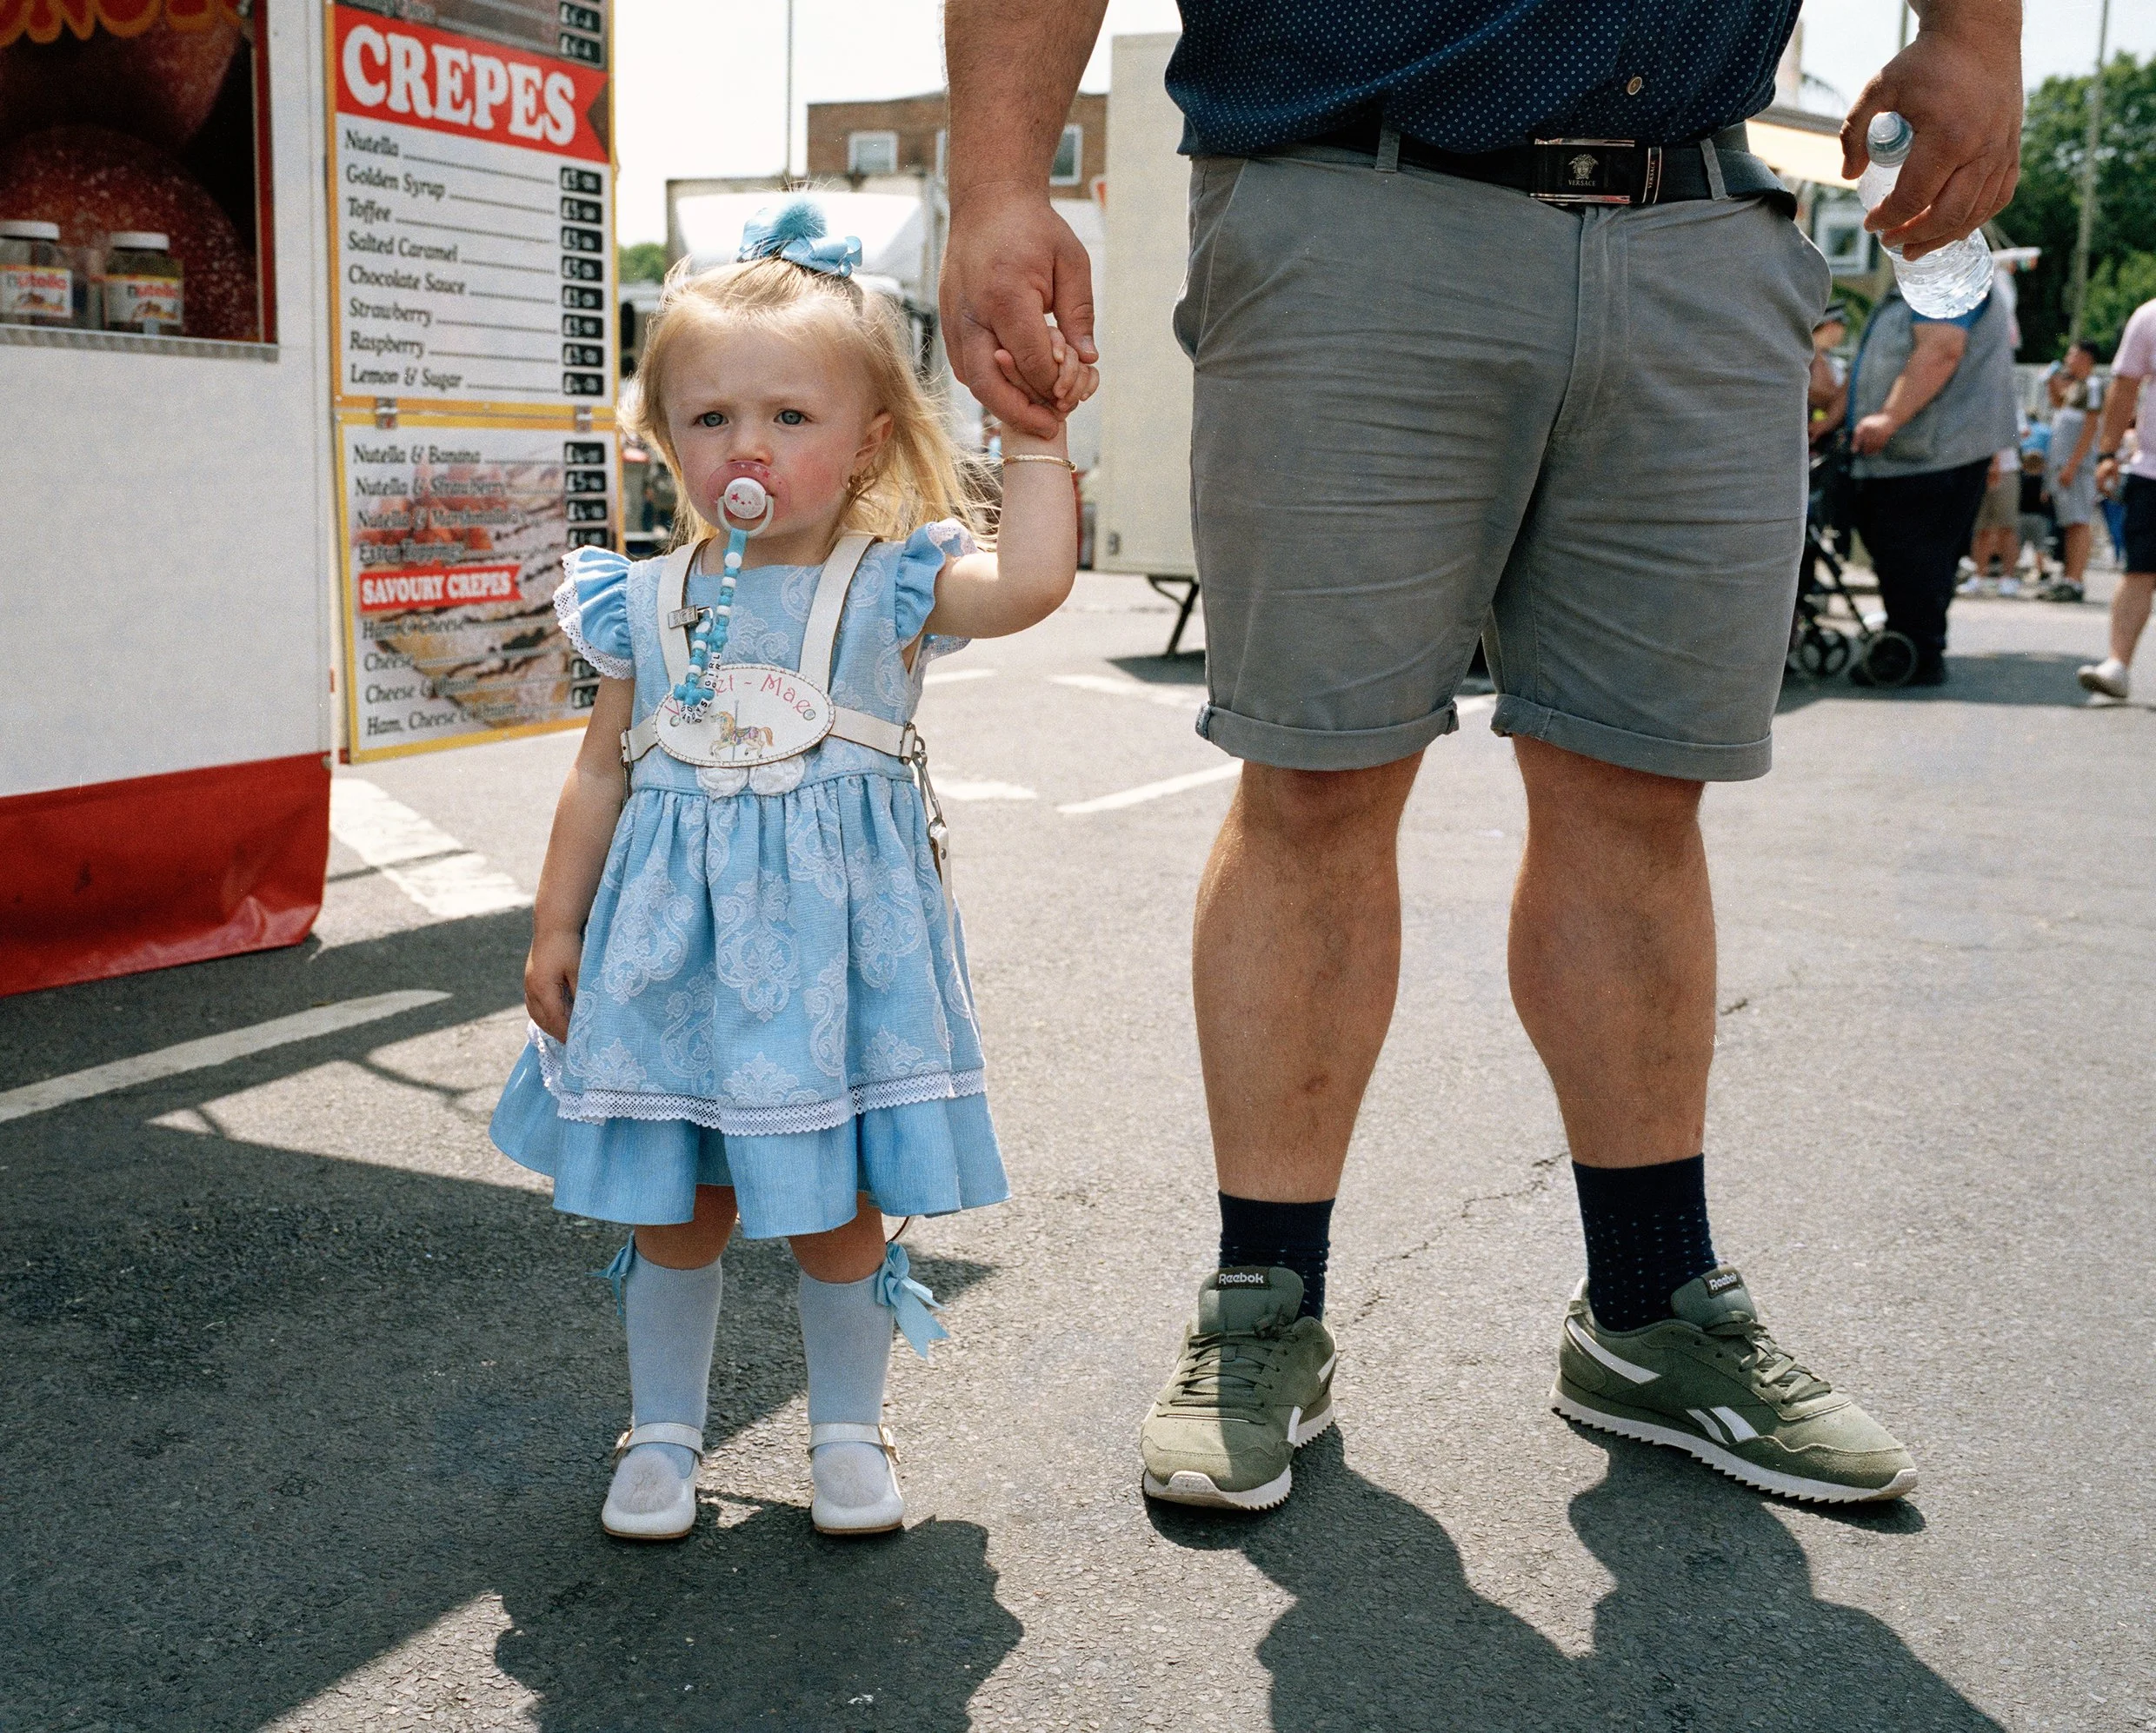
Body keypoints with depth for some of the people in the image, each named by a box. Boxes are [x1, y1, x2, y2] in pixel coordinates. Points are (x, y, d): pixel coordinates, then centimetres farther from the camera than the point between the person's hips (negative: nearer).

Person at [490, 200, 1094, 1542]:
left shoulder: (893, 584, -4)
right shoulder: (649, 604, 4)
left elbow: (1031, 584, -23)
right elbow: (602, 777, 10)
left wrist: (1037, 438, -20)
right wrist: (556, 930, 10)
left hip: (834, 938, -2)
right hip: (673, 945, 2)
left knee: (839, 1209, 8)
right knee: (674, 1208, 11)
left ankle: (850, 1430, 29)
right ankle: (664, 1431, 30)